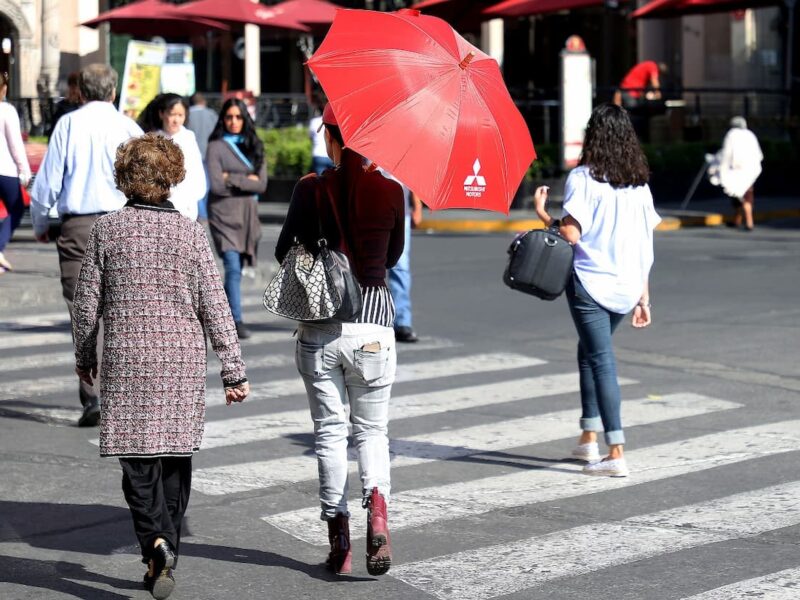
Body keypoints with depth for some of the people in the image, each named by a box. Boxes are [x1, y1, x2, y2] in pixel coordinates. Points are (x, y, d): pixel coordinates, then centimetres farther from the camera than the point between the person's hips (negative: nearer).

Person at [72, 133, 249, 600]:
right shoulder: (190, 233, -3)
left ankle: (158, 541, -20)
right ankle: (165, 556, 18)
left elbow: (87, 302, 3)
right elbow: (214, 308, -3)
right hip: (183, 362, 1)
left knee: (138, 463, 2)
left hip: (127, 360, -1)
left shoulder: (107, 230, -2)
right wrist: (234, 371, 3)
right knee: (176, 461, 12)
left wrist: (85, 356, 19)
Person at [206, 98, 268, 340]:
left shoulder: (255, 147, 12)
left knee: (235, 269, 9)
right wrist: (247, 181, -4)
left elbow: (262, 184, 1)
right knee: (233, 268, -14)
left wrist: (232, 179, -7)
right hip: (224, 214, -5)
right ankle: (237, 321, -15)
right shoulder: (216, 147, 0)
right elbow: (216, 185, -10)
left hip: (248, 215, 5)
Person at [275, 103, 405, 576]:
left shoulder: (312, 189, -7)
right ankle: (377, 502, -14)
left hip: (319, 327, 0)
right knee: (373, 429, 14)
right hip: (374, 318, 1)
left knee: (330, 431, 10)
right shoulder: (391, 192, -4)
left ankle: (339, 542, 11)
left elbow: (284, 251, 2)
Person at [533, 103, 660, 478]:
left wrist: (541, 211, 2)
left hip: (590, 283, -6)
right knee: (590, 353, 22)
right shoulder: (638, 183, 9)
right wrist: (643, 297, 14)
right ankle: (589, 438, 25)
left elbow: (570, 235, -15)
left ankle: (616, 453, -9)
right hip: (626, 287, 6)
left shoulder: (583, 178, -8)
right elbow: (645, 248, 9)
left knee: (601, 360, -4)